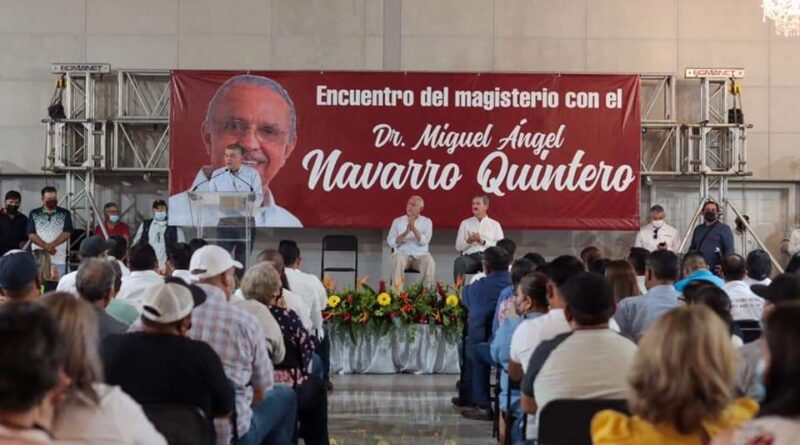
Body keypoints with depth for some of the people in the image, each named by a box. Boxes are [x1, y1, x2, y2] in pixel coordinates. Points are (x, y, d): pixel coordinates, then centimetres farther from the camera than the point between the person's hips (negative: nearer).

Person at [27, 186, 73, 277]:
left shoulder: (65, 213, 5)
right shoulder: (34, 214, 6)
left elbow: (67, 233, -4)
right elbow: (31, 234, -1)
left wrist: (51, 245, -15)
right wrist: (46, 246, -13)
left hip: (59, 259, 0)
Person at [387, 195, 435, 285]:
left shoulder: (427, 221, 9)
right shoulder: (397, 221, 9)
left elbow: (424, 241, -8)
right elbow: (390, 242, -3)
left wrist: (414, 228, -22)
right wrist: (406, 233, -16)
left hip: (420, 255, 0)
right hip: (402, 254, 0)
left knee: (429, 262, -33)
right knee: (397, 260, -34)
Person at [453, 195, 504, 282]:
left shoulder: (495, 224, 16)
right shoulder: (465, 223, 20)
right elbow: (458, 246, 14)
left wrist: (483, 242, -8)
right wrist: (469, 241, -6)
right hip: (470, 256, 1)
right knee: (459, 261, -35)